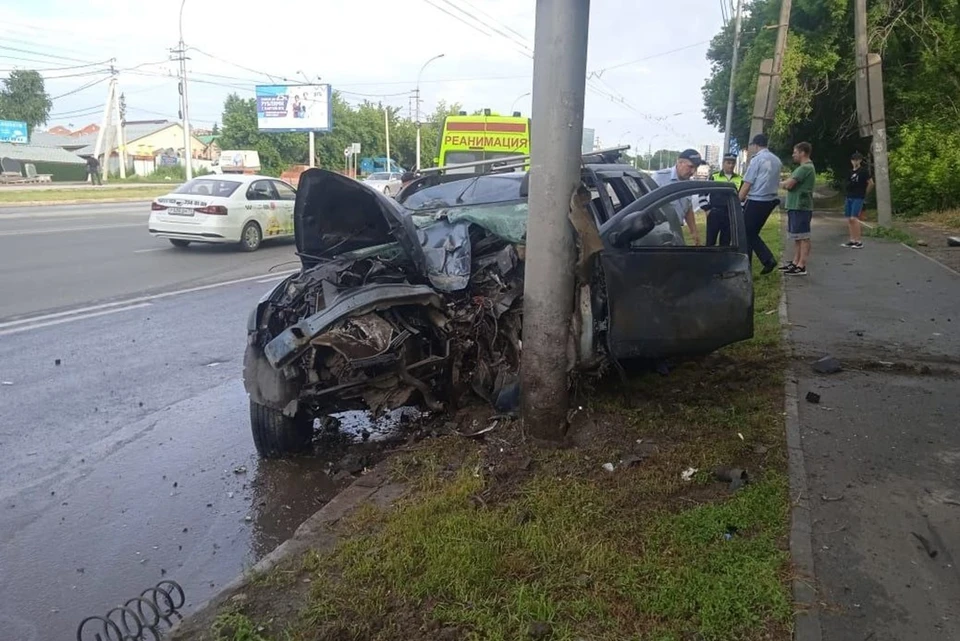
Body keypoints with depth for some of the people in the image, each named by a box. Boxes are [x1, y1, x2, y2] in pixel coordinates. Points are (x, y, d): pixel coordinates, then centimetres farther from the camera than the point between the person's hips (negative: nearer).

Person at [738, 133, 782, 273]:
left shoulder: (757, 159, -11)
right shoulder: (776, 160, 12)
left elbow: (747, 184, -12)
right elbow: (776, 182, 15)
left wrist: (738, 201, -5)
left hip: (755, 201, -8)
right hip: (770, 201, 8)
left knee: (747, 234, 1)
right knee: (753, 233, 17)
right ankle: (768, 259, 5)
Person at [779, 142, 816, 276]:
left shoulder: (806, 168, -15)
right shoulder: (803, 167, 19)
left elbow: (788, 184, -20)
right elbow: (791, 183, 17)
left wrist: (781, 183, 0)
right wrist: (786, 183, -2)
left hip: (801, 207, -11)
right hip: (796, 206, 11)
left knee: (803, 237, -8)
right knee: (797, 237, 14)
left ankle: (801, 267, -7)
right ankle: (795, 263, 21)